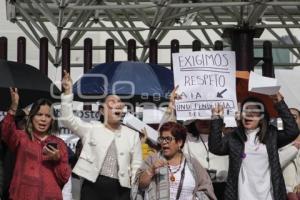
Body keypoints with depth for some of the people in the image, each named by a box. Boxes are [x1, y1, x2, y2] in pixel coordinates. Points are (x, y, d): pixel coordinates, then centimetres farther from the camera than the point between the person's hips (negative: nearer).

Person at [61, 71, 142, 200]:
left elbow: (136, 166, 11)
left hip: (120, 189, 2)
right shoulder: (92, 129, 8)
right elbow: (68, 119, -3)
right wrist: (68, 91, -11)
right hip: (93, 186, -2)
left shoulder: (132, 135, 13)